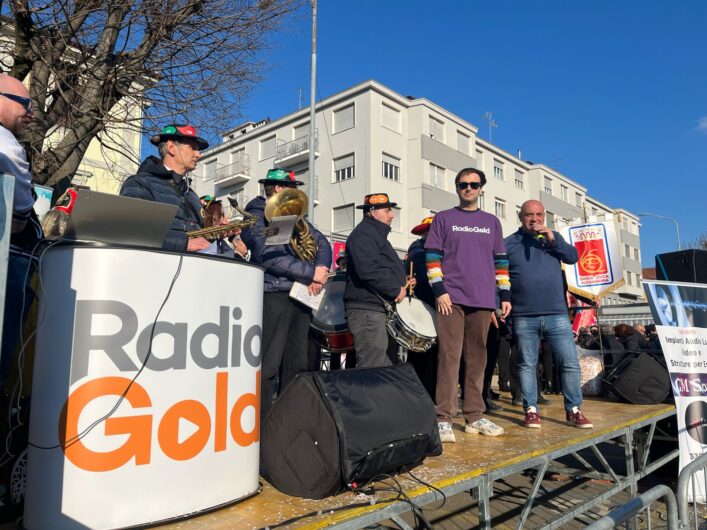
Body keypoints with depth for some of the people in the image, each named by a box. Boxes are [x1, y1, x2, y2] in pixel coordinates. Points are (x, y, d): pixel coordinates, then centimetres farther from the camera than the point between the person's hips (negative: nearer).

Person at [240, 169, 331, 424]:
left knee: (298, 365, 10)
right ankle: (261, 425, 0)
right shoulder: (256, 215, -3)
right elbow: (267, 256, -17)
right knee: (267, 366, -7)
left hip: (301, 295, 8)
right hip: (273, 295, -7)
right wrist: (311, 272, -15)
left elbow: (322, 243, 14)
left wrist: (321, 271, -7)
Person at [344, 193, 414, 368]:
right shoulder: (363, 234, -10)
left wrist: (403, 282, 12)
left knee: (387, 368, 15)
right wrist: (396, 289, -15)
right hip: (368, 312, -11)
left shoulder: (378, 235, 24)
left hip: (384, 310, 11)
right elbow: (368, 271, -24)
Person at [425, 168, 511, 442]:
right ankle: (444, 419, -5)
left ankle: (474, 416, 15)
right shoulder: (443, 219, 8)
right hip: (452, 298, -3)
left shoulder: (492, 222, 18)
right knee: (450, 356, -8)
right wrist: (440, 290, -9)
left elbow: (500, 261, 17)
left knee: (477, 358, 7)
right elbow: (432, 257, 1)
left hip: (483, 301, 4)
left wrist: (505, 295, 10)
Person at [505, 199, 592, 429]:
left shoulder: (553, 238, 15)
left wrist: (552, 238, -10)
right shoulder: (509, 243, 7)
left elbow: (572, 257, 2)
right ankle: (531, 410, 12)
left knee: (570, 362, 0)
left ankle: (574, 410, 11)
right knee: (527, 364, 3)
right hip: (524, 317, -2)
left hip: (557, 314, 2)